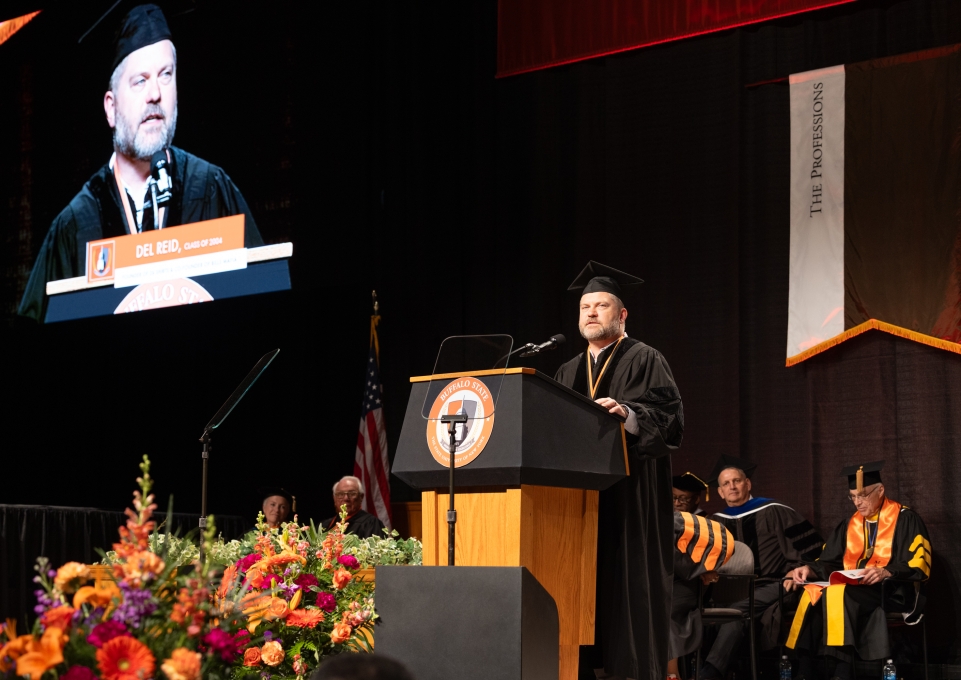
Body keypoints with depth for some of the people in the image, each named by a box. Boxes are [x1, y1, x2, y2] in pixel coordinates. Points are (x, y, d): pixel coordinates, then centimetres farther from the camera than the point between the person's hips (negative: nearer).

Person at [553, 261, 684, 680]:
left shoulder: (644, 360, 2)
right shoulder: (568, 374, 21)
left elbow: (669, 417, -11)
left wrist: (626, 413, -27)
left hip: (629, 497, -6)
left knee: (627, 581, -9)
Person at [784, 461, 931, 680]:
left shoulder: (905, 519, 0)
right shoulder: (850, 524, 17)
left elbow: (919, 565, -8)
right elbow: (830, 562, 12)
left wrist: (887, 572, -25)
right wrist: (809, 569, -9)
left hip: (892, 592, -6)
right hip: (851, 589, 6)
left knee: (839, 594, -36)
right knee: (812, 595, -26)